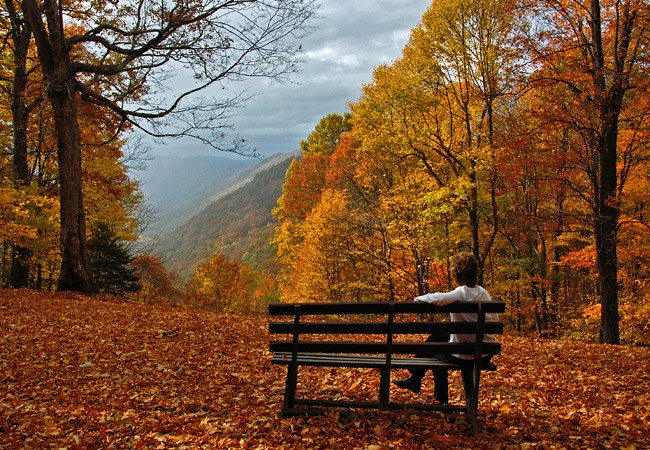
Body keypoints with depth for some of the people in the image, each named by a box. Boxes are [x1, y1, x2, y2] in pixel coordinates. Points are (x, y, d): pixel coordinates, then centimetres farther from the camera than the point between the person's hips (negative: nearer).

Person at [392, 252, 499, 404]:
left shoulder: (461, 293, -19)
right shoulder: (483, 292, 2)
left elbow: (439, 298, -35)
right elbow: (495, 319, 8)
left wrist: (418, 299, -16)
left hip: (464, 356, -7)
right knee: (436, 336, 24)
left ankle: (442, 399, 39)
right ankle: (414, 379, 35)